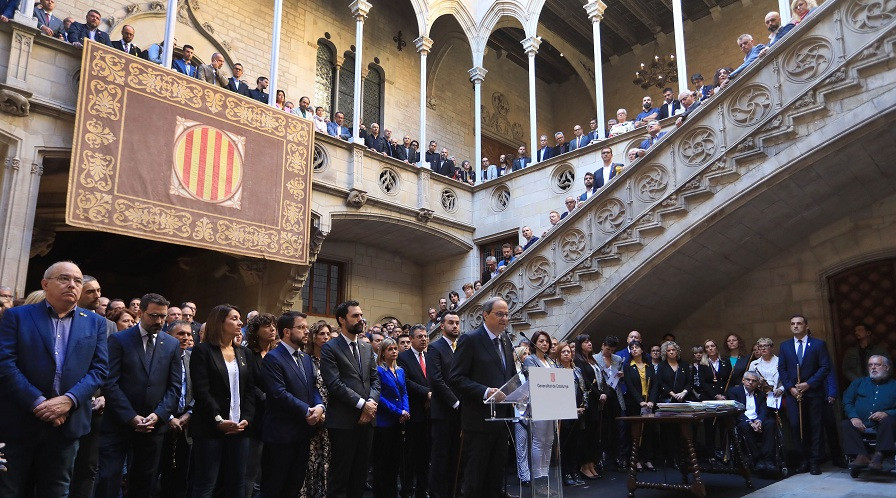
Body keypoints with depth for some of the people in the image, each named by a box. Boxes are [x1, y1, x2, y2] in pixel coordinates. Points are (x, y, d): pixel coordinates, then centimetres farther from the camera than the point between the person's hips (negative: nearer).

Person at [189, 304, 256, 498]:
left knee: (237, 482, 9)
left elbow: (250, 390, 9)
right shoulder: (202, 350, -3)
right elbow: (201, 391, -11)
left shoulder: (244, 353, 13)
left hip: (239, 427, 5)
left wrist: (246, 419, -5)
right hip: (210, 427, -5)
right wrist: (219, 420, -18)